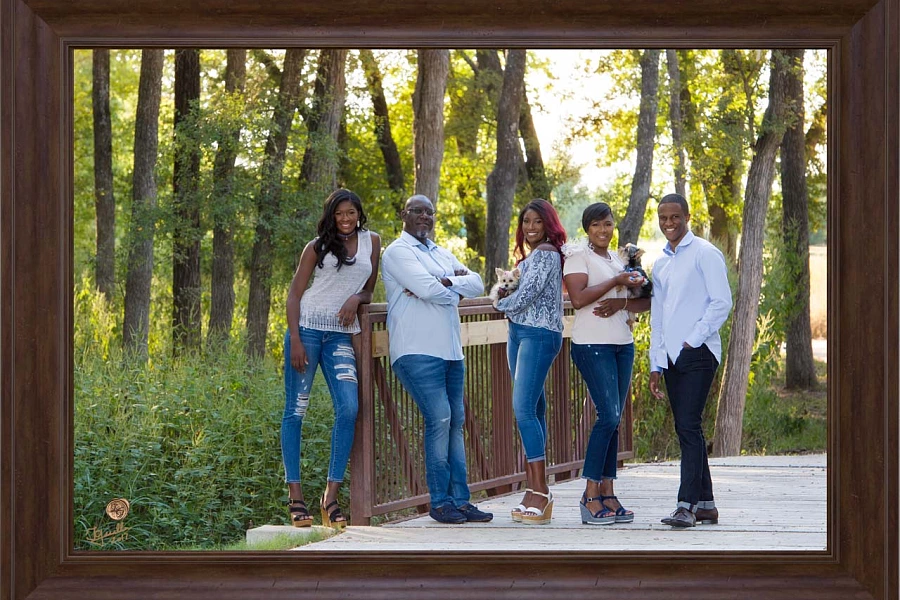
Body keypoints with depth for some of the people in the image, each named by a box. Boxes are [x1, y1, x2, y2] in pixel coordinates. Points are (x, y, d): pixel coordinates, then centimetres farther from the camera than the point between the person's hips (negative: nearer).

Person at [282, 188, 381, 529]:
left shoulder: (371, 242, 12)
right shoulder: (318, 247, 5)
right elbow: (294, 294, 2)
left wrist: (355, 299, -5)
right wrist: (295, 341, -9)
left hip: (341, 334, 2)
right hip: (307, 327, -2)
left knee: (349, 409, -13)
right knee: (296, 410, -3)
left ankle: (331, 496, -8)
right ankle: (295, 495, 2)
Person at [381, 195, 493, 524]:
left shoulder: (442, 254, 22)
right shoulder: (398, 252, -2)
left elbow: (477, 284, 9)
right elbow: (429, 290, -17)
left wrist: (445, 283, -9)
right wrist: (457, 283, 2)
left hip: (450, 349, 8)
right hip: (418, 349, -8)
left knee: (456, 422, 4)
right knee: (439, 419, -14)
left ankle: (460, 500, 6)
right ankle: (439, 501, -8)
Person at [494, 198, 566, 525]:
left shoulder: (545, 253, -10)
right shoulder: (529, 255, 20)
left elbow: (525, 296, -17)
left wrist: (502, 303, 3)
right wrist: (506, 295, 0)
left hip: (539, 335, -10)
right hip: (519, 333, 10)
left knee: (524, 409, -16)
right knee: (533, 411, 7)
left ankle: (540, 491, -15)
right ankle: (535, 492, 7)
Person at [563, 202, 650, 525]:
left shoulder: (618, 260, 19)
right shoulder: (578, 255, -2)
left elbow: (645, 302, 15)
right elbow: (578, 298, -16)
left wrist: (620, 303, -5)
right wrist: (615, 283, -14)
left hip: (623, 345, 7)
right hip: (592, 345, -7)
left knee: (613, 421, 5)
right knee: (608, 416, -14)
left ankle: (607, 495, 7)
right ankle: (590, 495, -10)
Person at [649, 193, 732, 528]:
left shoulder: (705, 254, -3)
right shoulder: (661, 264, 19)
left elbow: (721, 303, -10)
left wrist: (693, 339, -13)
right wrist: (656, 364, 16)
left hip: (697, 353, -8)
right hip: (671, 358, 8)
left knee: (689, 426, -15)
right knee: (685, 429, 7)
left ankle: (686, 505, -19)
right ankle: (705, 504, 12)